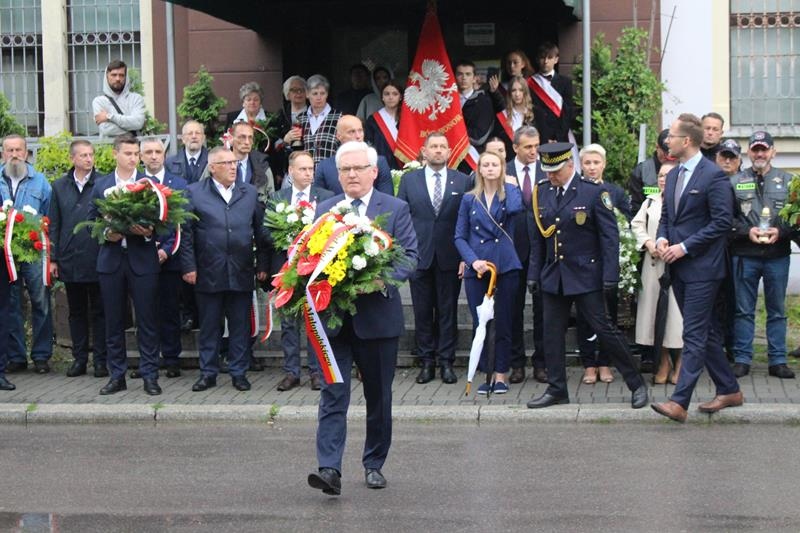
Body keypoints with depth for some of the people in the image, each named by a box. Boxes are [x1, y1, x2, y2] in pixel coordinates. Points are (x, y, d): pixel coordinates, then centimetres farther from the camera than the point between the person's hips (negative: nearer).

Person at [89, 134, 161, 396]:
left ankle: (149, 375, 6)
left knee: (147, 320, 0)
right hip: (111, 259, 2)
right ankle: (117, 375, 16)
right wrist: (106, 234, -10)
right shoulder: (101, 185, 8)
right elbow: (91, 220, 9)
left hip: (142, 259, -2)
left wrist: (150, 231, -18)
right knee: (114, 321, 7)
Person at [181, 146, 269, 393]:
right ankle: (208, 373, 16)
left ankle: (238, 372, 15)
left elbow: (260, 231, 10)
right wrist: (189, 266, -6)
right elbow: (186, 232, -1)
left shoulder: (250, 192, 9)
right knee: (209, 326, 6)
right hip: (208, 273, -2)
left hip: (241, 273, 2)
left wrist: (262, 264, 5)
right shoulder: (194, 193, 2)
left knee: (240, 325, 6)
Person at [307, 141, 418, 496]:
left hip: (378, 316, -1)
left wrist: (384, 279, -23)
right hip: (333, 317, 1)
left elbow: (410, 257, -5)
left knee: (378, 396, 10)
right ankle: (329, 469, -13)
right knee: (333, 394, -7)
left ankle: (374, 464, 25)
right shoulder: (323, 210, 10)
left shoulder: (396, 210, 2)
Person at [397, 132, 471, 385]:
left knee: (448, 312, 4)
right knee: (422, 312, 5)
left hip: (450, 258, -1)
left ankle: (446, 362, 10)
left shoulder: (462, 181, 3)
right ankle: (427, 362, 13)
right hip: (419, 256, 1)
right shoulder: (409, 180, 6)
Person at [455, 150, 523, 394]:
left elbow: (515, 208, -21)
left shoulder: (509, 193, 5)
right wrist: (473, 260, -10)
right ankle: (487, 373, 12)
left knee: (503, 324, 1)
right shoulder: (469, 199, 8)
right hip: (476, 269, 1)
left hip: (506, 267, -1)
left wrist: (510, 185, -4)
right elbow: (460, 236, 5)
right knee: (479, 324, 2)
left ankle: (501, 374, 9)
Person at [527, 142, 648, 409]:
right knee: (552, 333, 6)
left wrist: (610, 276, -13)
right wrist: (534, 274, 10)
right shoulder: (541, 193, 7)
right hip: (552, 277, 5)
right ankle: (556, 389, 17)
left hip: (585, 276, -5)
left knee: (604, 329, -4)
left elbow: (609, 236, -8)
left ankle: (636, 384, 8)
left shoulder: (594, 193, -7)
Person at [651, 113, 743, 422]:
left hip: (702, 268, -8)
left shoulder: (713, 176, -12)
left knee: (695, 335, -9)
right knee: (706, 332, 14)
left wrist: (685, 246, -18)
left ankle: (679, 402, -13)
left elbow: (722, 221, -16)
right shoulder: (673, 175, 14)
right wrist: (662, 239, 0)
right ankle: (729, 390, 25)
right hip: (679, 268, 8)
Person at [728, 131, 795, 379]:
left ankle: (778, 361, 14)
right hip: (744, 255, -1)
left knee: (777, 310, 7)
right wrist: (746, 231, -13)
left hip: (778, 255, 1)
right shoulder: (735, 182, 4)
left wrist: (781, 232, -13)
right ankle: (742, 359, 12)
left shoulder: (787, 180, 5)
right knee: (744, 310, 5)